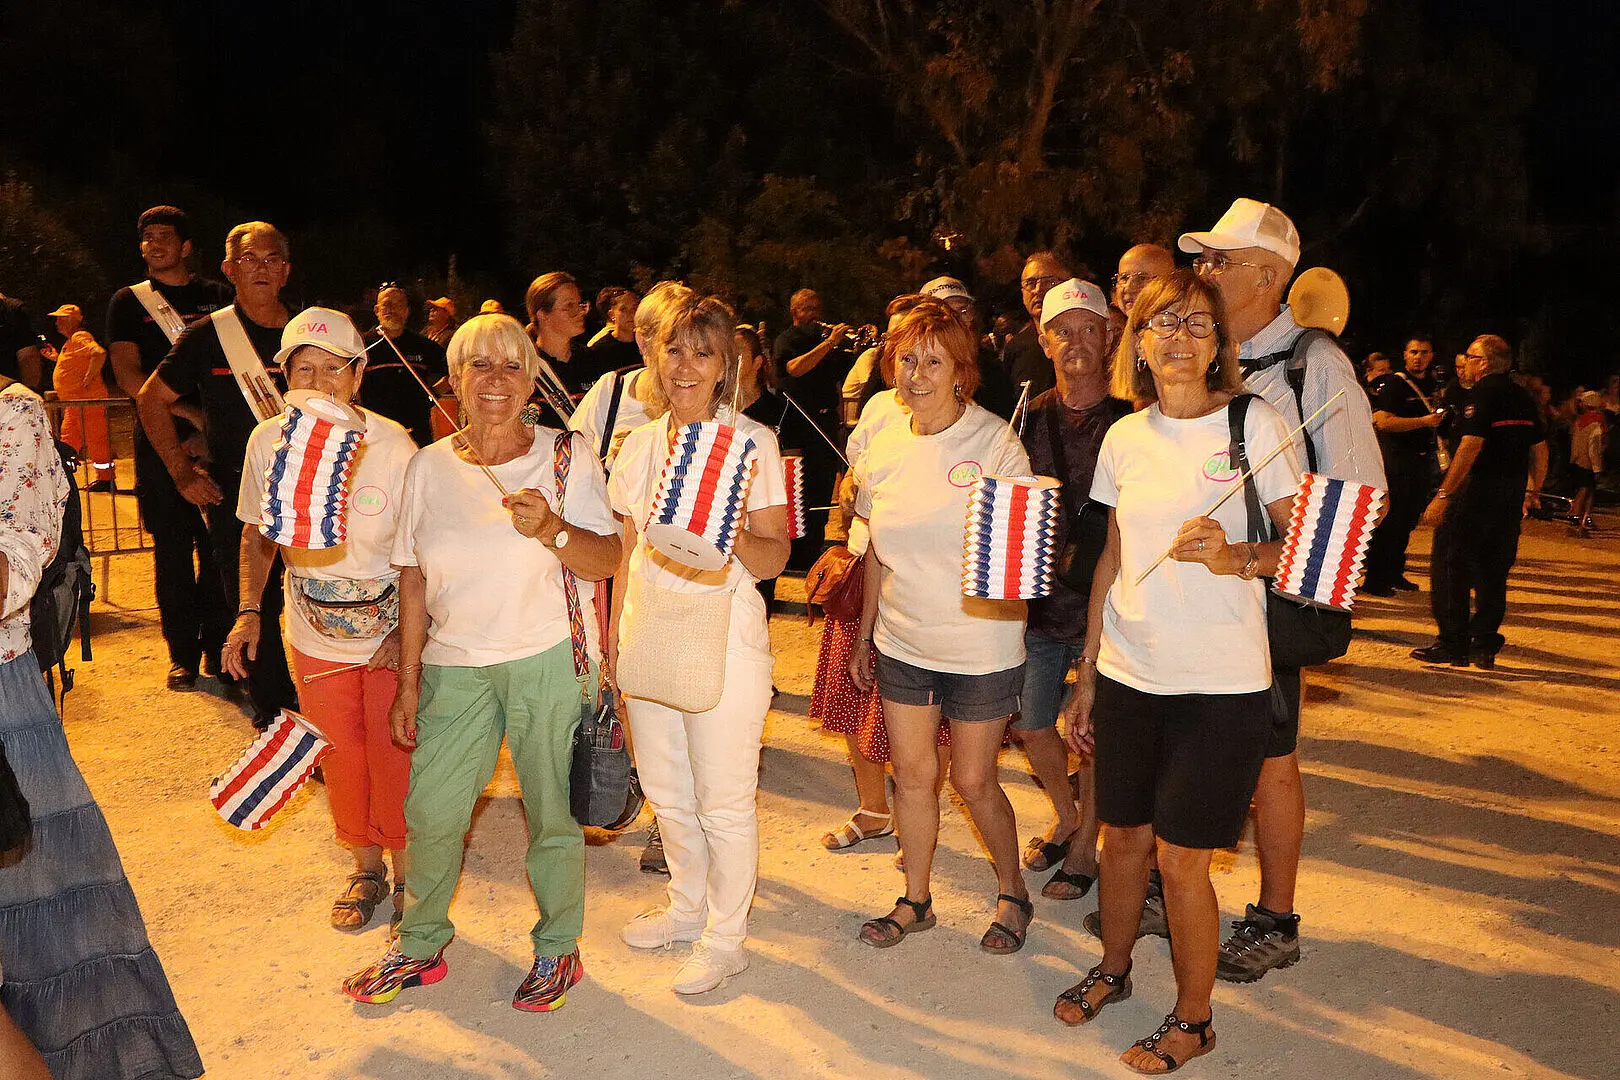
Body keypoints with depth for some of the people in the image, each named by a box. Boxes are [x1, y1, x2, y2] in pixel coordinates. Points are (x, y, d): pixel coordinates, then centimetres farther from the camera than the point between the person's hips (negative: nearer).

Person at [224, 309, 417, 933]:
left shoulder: (393, 446, -18)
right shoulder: (268, 443, -8)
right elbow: (257, 535, 8)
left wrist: (408, 630, -17)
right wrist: (249, 611, -1)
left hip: (391, 635, -3)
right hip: (314, 637, 3)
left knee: (394, 757, 3)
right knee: (340, 757, 14)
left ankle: (409, 876, 25)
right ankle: (365, 869, 35)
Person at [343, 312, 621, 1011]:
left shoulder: (567, 456, -4)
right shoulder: (428, 467, 4)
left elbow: (606, 562, -9)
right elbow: (414, 581, 8)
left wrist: (551, 528, -28)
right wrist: (408, 681, 8)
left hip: (549, 662, -2)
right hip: (454, 665, 3)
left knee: (552, 814, 7)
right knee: (429, 812, 6)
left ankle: (558, 949, 29)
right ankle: (420, 946, 31)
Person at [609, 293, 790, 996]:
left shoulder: (753, 441, -7)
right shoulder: (639, 443, 8)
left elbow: (774, 558, -9)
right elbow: (627, 548, 15)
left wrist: (736, 539, -30)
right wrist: (615, 633, 14)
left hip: (723, 639, -5)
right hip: (648, 634, 6)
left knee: (724, 800, 4)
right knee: (664, 787, 18)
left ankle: (725, 938, 24)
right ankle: (687, 907, 41)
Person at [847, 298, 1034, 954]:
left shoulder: (996, 442, -12)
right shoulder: (884, 448, 2)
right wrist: (865, 633, 15)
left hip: (981, 647, -4)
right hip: (902, 643, 4)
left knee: (973, 781, 6)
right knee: (912, 774, 12)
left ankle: (1014, 893, 32)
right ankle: (915, 901, 32)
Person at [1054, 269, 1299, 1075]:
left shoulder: (1254, 423, -6)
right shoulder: (1125, 436, 6)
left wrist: (1233, 557, -24)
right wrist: (1086, 674, 12)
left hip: (1219, 683, -4)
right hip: (1127, 674, 4)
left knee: (1181, 856, 2)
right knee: (1122, 835, 14)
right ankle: (1113, 970, 40)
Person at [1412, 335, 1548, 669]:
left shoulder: (1484, 391, -10)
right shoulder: (1523, 397, 14)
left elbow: (1472, 444, -19)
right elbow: (1540, 448, 17)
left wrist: (1443, 494, -21)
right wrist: (1532, 492, 27)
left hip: (1478, 488, -8)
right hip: (1512, 492, 8)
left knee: (1451, 565, -1)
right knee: (1493, 571, 12)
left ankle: (1453, 644, -2)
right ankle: (1485, 646, 13)